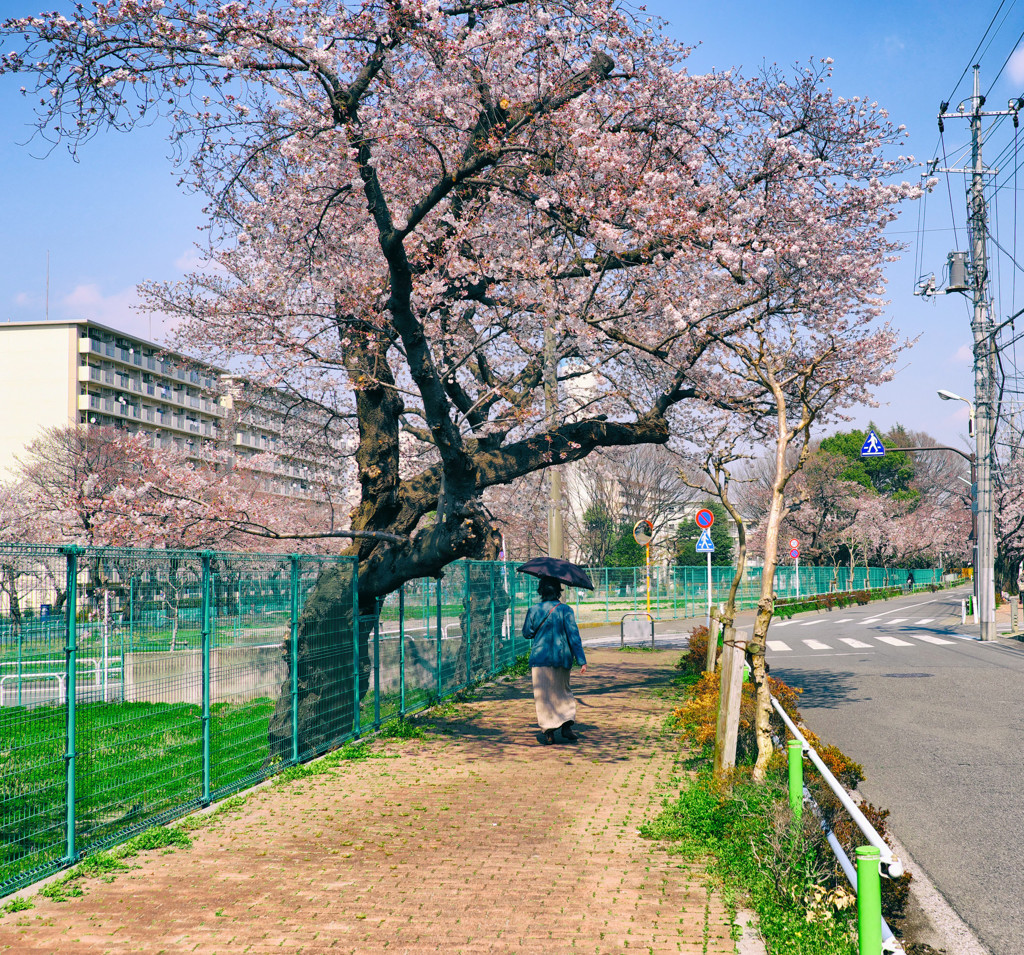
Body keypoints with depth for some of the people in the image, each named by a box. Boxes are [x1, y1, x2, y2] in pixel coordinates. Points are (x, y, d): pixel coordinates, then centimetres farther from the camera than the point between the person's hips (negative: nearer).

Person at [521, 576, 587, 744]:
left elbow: (527, 633, 7)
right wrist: (581, 660, -6)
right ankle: (566, 725, 3)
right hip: (562, 658, 1)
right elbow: (574, 636, -8)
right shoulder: (566, 610, -5)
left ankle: (548, 731, 3)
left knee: (543, 695, 6)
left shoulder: (534, 610, -3)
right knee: (563, 692, 17)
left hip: (540, 658, -1)